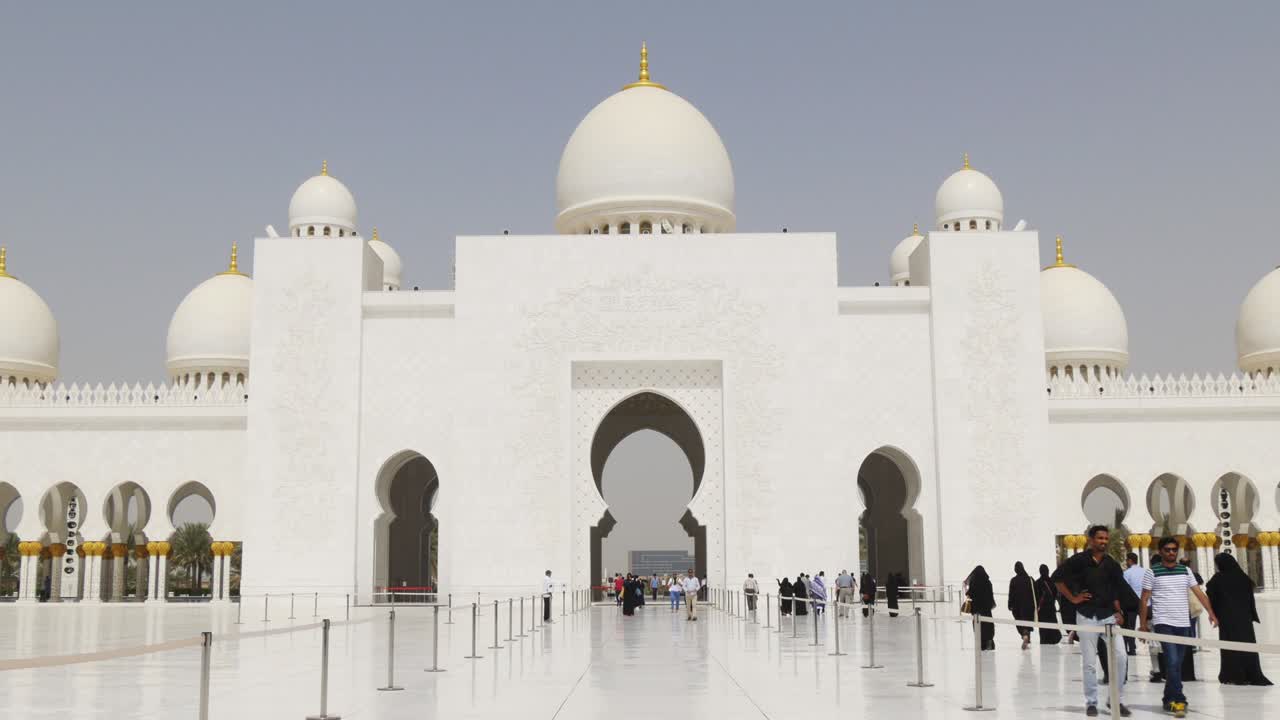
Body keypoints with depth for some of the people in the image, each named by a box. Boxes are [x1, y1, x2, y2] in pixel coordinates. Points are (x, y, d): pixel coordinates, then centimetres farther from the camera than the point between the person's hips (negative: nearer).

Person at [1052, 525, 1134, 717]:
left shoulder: (1111, 564, 7)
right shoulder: (1079, 560, -5)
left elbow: (1117, 590, 13)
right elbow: (1056, 577, -5)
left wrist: (1118, 611, 1)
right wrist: (1072, 598, -6)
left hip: (1108, 616, 3)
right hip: (1087, 616, -3)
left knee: (1121, 657, -6)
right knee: (1089, 663, 1)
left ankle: (1117, 700, 7)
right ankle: (1091, 703, 14)